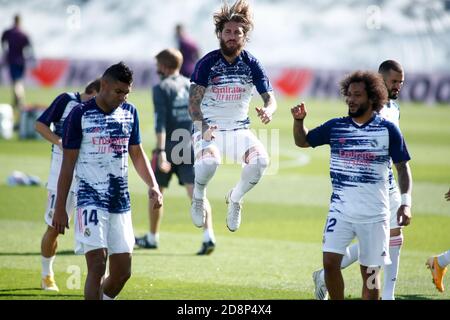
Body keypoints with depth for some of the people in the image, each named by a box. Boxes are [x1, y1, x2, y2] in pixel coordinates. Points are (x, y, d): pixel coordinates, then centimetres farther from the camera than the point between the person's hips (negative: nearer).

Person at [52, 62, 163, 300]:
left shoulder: (130, 113, 9)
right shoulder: (80, 115, -7)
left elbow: (137, 154, 19)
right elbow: (68, 163, -4)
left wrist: (153, 185, 3)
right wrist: (60, 208, -5)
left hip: (121, 201, 6)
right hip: (91, 199, -6)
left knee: (122, 271, 5)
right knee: (97, 265, -15)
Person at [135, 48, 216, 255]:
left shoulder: (161, 88, -6)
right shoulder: (192, 85, 10)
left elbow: (160, 121, -16)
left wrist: (161, 151, -22)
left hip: (168, 147, -4)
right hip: (190, 148, 4)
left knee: (156, 192, 14)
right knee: (195, 192, -5)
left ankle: (152, 238, 27)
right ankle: (208, 235, -23)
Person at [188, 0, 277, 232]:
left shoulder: (251, 64, 1)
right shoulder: (207, 63, -7)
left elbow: (270, 98, -2)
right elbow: (194, 100, -14)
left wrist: (267, 111, -29)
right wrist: (201, 125, -35)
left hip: (239, 128, 3)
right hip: (208, 128, -3)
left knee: (261, 160, -27)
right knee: (209, 161, -35)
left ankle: (235, 198, 5)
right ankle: (198, 196, 1)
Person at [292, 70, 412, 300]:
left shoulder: (388, 130, -2)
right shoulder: (335, 127, 5)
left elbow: (403, 167, 4)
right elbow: (302, 141, 16)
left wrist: (406, 202, -6)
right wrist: (299, 120, -4)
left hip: (374, 214, -2)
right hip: (341, 210, 2)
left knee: (370, 272, 3)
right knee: (330, 262, -11)